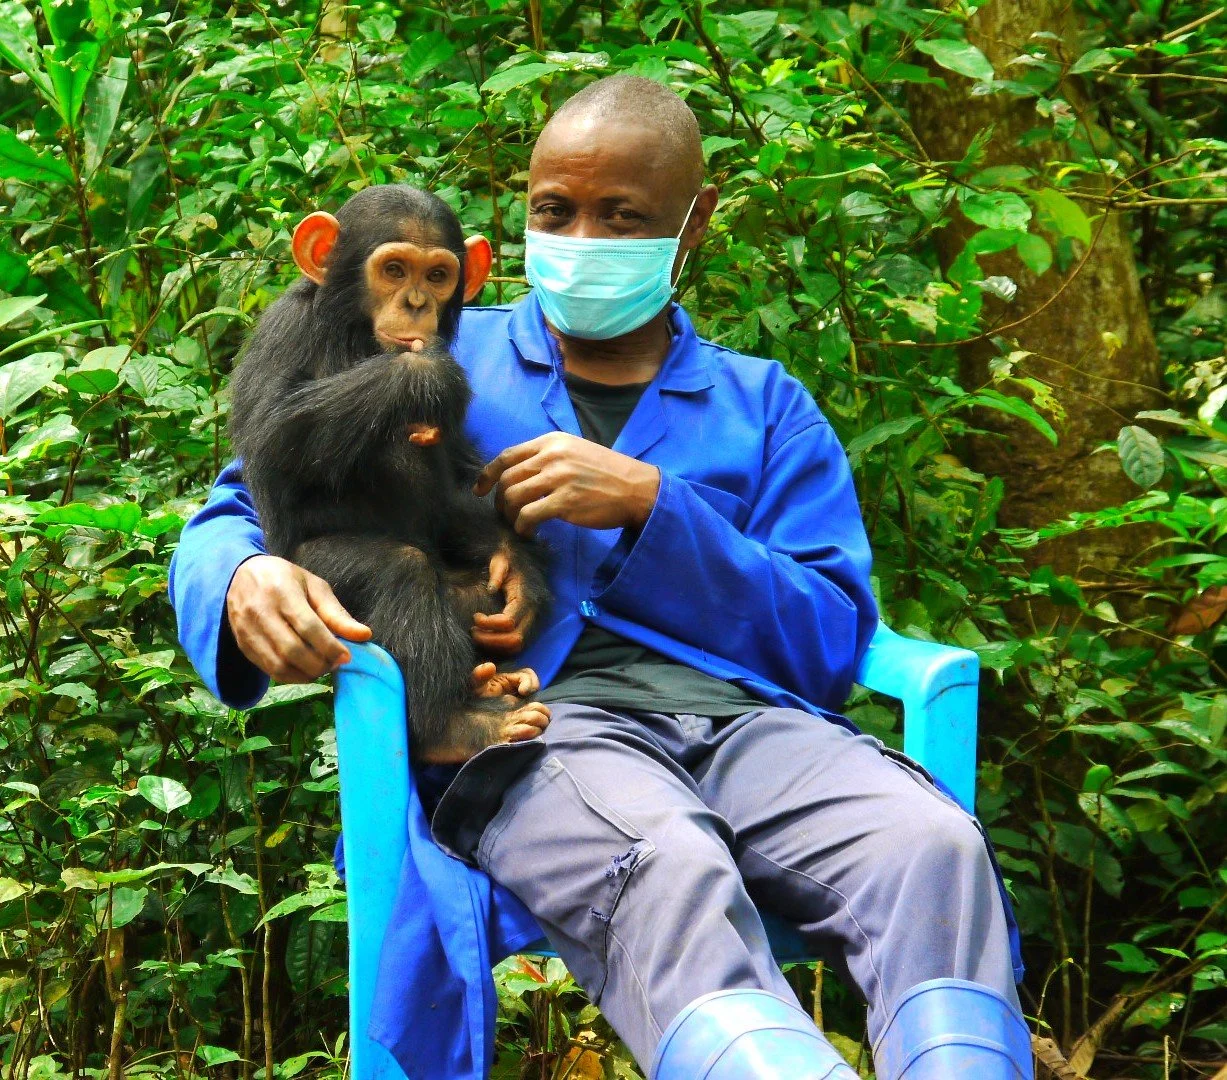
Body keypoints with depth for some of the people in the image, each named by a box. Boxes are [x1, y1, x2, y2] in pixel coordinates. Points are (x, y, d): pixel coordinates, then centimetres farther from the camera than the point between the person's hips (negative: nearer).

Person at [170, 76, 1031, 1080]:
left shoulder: (765, 407, 24)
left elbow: (833, 639, 12)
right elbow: (232, 516, 18)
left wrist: (647, 506, -2)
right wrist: (245, 582, -9)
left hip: (743, 716, 3)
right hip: (529, 725, -2)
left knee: (933, 845, -32)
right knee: (671, 868, -39)